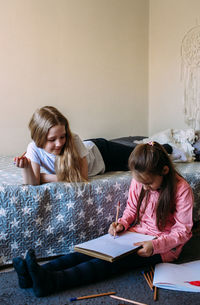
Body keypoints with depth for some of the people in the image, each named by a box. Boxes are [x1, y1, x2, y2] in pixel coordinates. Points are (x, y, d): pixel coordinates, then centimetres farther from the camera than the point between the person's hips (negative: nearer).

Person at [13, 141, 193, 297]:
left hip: (164, 245, -6)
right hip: (137, 232, 6)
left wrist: (155, 245, -29)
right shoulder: (138, 181, -3)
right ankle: (41, 272, -31)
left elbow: (183, 230, -15)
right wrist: (123, 223, -9)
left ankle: (50, 281, -44)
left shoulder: (182, 189, -19)